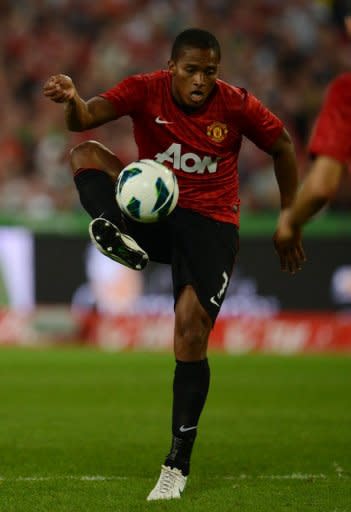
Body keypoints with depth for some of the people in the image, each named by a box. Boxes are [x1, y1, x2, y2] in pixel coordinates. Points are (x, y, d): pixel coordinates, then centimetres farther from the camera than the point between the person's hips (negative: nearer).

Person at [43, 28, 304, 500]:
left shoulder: (237, 106, -10)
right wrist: (72, 101, -48)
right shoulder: (146, 91, -10)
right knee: (85, 155, -20)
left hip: (211, 226, -2)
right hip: (152, 213, 2)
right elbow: (86, 118, -23)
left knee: (191, 332, -15)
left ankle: (179, 464, -4)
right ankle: (120, 240, -48)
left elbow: (282, 146, 6)